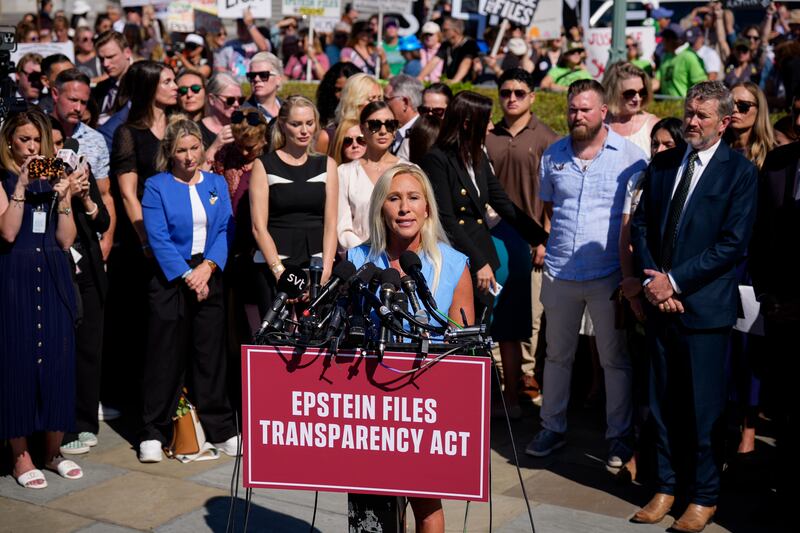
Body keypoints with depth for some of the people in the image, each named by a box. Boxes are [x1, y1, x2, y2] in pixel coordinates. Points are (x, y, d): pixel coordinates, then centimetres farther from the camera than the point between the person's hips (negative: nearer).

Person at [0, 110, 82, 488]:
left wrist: (63, 197, -7)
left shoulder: (55, 179, 11)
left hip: (53, 279, 4)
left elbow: (66, 240, 4)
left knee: (58, 360, 3)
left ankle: (53, 450, 16)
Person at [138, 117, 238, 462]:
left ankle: (220, 430, 15)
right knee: (165, 356, 1)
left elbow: (224, 230, 3)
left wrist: (207, 267, -12)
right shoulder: (157, 186, 1)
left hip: (209, 278, 3)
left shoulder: (216, 184, 11)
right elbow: (158, 238, -8)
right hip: (171, 280, -3)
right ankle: (154, 434, 10)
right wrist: (187, 275, -15)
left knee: (211, 354, 6)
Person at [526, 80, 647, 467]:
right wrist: (563, 237, 7)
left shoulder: (630, 155, -3)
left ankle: (618, 435, 18)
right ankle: (552, 427, 27)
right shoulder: (553, 154, 7)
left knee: (615, 359, 5)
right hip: (559, 271, 3)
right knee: (557, 354, 14)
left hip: (609, 272, -3)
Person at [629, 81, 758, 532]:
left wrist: (675, 281, -15)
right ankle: (667, 486, 25)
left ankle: (704, 496, 19)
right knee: (663, 401, 11)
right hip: (662, 303, 5)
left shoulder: (740, 172, -5)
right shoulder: (662, 165, 10)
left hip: (705, 304, -4)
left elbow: (733, 244, -12)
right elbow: (641, 225, 10)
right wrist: (651, 280, -5)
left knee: (704, 406, 4)